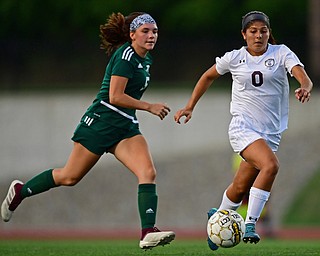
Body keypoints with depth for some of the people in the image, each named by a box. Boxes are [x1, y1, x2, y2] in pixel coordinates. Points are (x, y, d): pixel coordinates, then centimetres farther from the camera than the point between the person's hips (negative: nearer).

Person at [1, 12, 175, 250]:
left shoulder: (146, 60, 12)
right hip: (100, 122, -8)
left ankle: (148, 232, -26)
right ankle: (20, 191, 26)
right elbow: (115, 96, -21)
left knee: (148, 172, -16)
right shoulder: (125, 55, -15)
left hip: (125, 127, 8)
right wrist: (149, 107, -17)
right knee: (70, 177, 3)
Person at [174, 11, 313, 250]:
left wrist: (305, 88, -40)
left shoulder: (281, 53, 0)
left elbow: (303, 76, -16)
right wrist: (190, 107, 19)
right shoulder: (234, 58, 2)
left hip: (271, 132, 2)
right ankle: (250, 224, -25)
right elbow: (208, 76, 19)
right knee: (271, 165, -29)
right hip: (243, 127, -2)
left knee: (241, 188, 9)